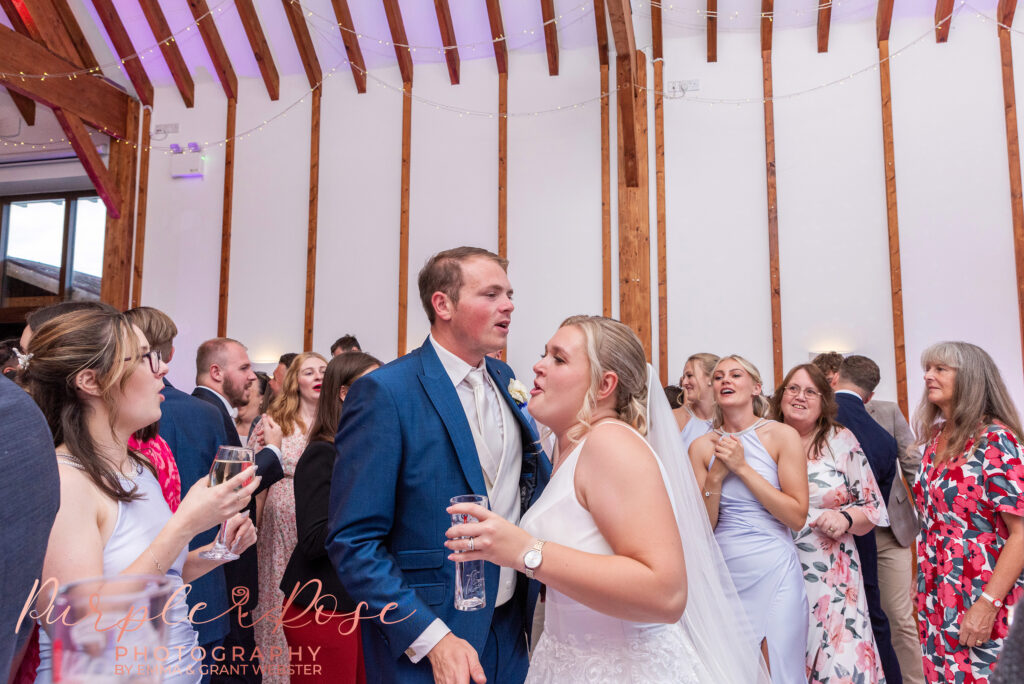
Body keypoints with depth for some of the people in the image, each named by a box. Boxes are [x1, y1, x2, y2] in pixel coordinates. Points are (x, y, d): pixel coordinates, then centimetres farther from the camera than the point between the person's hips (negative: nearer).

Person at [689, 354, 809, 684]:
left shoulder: (782, 436, -5)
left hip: (773, 572, -2)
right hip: (723, 572, 2)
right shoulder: (702, 447, 1)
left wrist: (742, 468, -15)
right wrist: (716, 476, -15)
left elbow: (797, 517, -11)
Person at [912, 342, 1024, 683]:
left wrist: (988, 605, -20)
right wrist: (923, 580, 11)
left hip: (978, 600, -6)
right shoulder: (935, 438, 6)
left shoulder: (994, 440, -13)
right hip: (936, 597, 6)